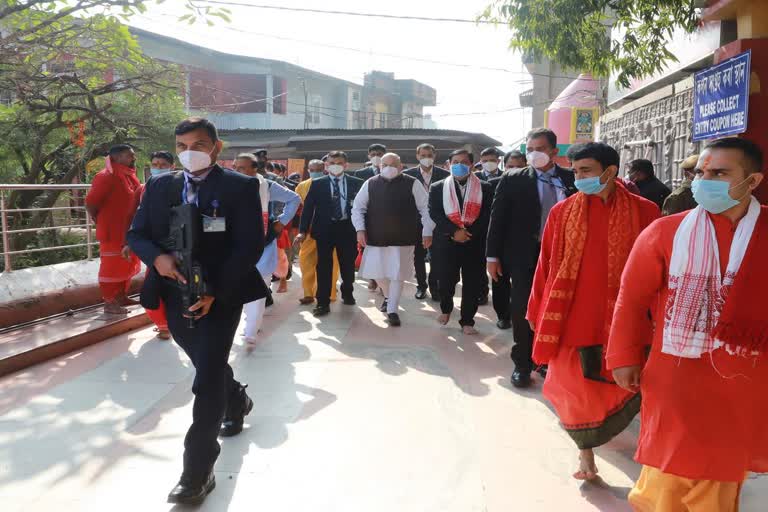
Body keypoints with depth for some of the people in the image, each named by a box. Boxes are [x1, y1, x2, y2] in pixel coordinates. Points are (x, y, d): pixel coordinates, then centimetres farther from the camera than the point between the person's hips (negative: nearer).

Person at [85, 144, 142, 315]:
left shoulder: (130, 176, 12)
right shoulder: (106, 176, -15)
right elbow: (90, 203, -17)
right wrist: (103, 225, -7)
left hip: (128, 232, 9)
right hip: (113, 233, -9)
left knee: (127, 266, 16)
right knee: (112, 268, -2)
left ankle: (121, 297, 29)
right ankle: (110, 302, 6)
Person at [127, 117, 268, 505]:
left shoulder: (240, 187, -7)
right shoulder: (159, 187, 8)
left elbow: (249, 245, -13)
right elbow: (136, 234, 8)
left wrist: (213, 292, -21)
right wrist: (157, 257, -16)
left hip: (220, 296, -5)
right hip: (175, 295, 6)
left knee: (208, 377, -8)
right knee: (209, 365, 22)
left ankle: (197, 473, 3)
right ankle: (237, 401, 53)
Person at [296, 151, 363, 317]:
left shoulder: (356, 183, 2)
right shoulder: (317, 184, 2)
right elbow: (308, 207, 1)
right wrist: (303, 231, -6)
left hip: (348, 228, 1)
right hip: (325, 229, -1)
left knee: (348, 265, 14)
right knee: (324, 266, 0)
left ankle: (347, 294, 37)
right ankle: (323, 302, 6)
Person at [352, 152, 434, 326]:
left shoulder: (412, 184, -2)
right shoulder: (370, 184, 4)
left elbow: (426, 208, -1)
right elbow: (358, 208, 7)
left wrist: (427, 232, -7)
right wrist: (360, 229, -5)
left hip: (403, 238, -2)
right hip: (376, 237, 3)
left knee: (397, 274, 2)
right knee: (377, 273, 12)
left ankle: (392, 310, 16)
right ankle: (388, 297, 42)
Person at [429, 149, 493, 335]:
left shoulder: (485, 188, 4)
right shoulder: (438, 188, 5)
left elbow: (487, 215, -3)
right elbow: (435, 213, -4)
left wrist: (469, 232, -14)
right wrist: (455, 231, -16)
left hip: (475, 243, 0)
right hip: (447, 242, 0)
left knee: (472, 284, 2)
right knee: (446, 281, 5)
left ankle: (467, 321, 16)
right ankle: (446, 309, 34)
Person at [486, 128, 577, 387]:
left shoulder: (571, 179, 2)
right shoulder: (512, 180, -2)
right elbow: (497, 219, -1)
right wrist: (493, 256, -4)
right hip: (525, 257, -2)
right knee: (523, 312, 3)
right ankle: (523, 364, 19)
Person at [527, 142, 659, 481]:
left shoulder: (643, 212, -4)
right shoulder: (562, 212, -1)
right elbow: (547, 266, 2)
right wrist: (539, 314, 4)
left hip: (620, 319, 0)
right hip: (572, 316, 1)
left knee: (625, 384, 10)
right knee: (575, 387, 8)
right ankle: (585, 451, 28)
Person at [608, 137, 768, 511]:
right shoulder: (665, 231, -7)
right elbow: (632, 298, -3)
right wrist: (625, 357, -3)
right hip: (678, 379, -2)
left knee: (722, 477, 18)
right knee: (668, 481, 7)